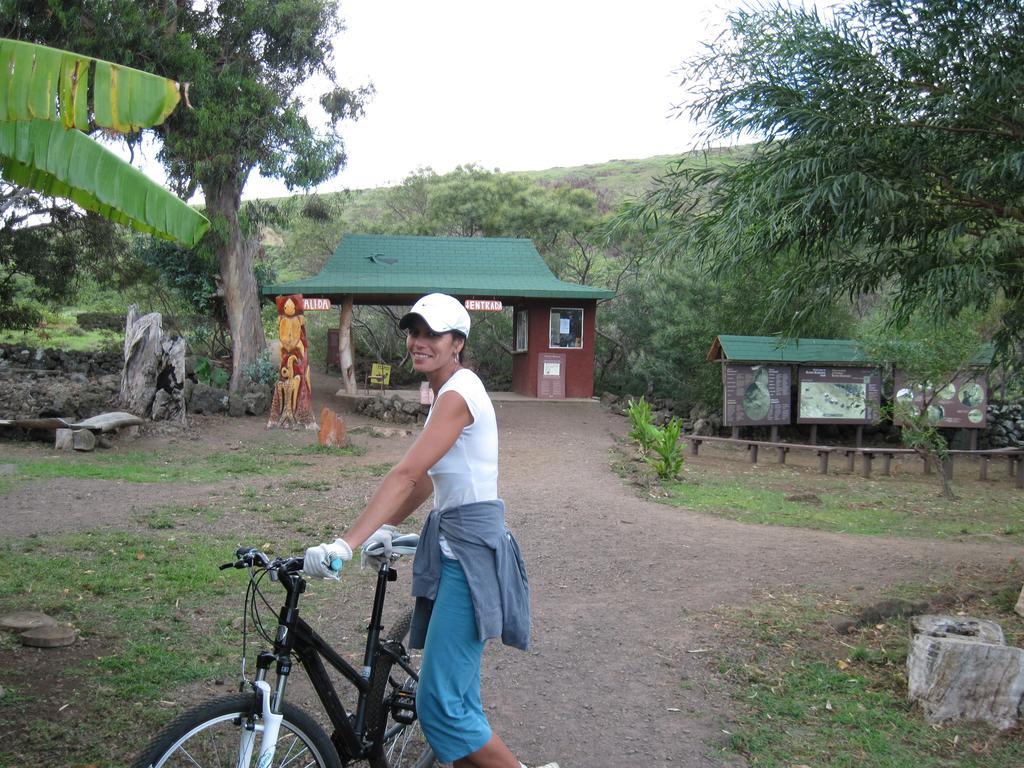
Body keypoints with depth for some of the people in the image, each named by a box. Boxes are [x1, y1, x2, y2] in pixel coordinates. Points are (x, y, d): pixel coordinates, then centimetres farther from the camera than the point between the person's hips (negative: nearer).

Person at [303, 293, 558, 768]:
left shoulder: (458, 394, -16)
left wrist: (345, 545, -30)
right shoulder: (447, 391, 15)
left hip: (470, 549, -10)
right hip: (453, 545, 10)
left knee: (439, 705, -9)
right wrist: (387, 527, 11)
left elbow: (406, 475, -25)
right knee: (457, 697, 15)